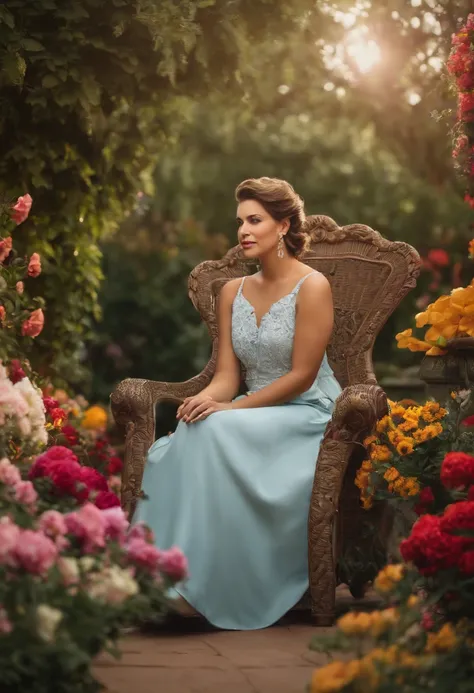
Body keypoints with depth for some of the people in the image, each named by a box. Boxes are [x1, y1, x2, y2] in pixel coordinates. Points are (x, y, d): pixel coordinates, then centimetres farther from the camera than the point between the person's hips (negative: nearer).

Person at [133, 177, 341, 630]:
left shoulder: (312, 287, -9)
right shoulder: (233, 292, 10)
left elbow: (301, 375, -13)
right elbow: (226, 375, 6)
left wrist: (231, 408, -18)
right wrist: (205, 399, -18)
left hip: (308, 413, -6)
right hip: (254, 413, 6)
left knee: (217, 433, -32)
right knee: (191, 434, -26)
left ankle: (208, 588, -30)